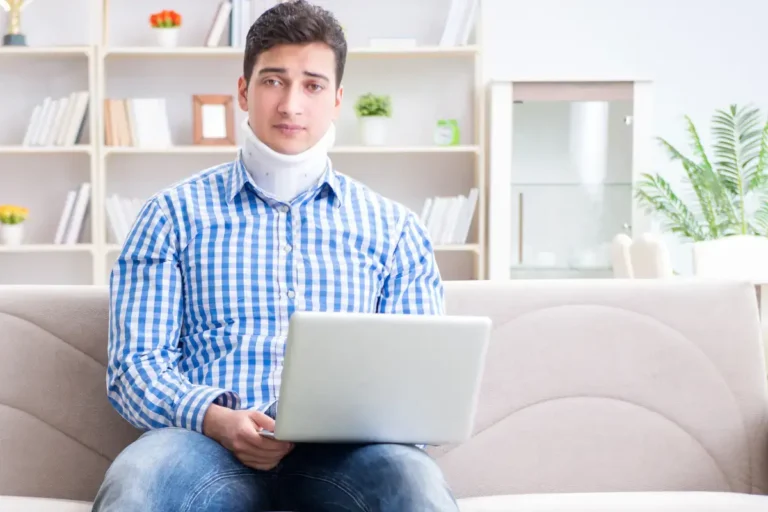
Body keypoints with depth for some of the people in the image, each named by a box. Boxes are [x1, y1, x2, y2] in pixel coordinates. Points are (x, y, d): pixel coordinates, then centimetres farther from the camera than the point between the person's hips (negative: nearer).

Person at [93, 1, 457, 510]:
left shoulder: (394, 227, 17)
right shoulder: (174, 213, 14)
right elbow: (136, 363, 6)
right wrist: (216, 420, -15)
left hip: (342, 451, 1)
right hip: (210, 443, -1)